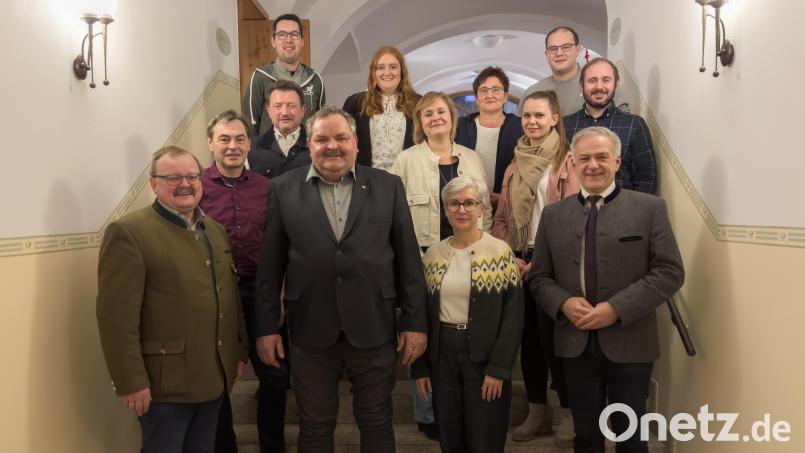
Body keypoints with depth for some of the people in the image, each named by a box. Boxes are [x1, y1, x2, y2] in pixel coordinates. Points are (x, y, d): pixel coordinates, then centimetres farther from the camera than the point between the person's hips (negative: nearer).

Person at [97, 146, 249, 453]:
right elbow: (117, 317, -16)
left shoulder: (216, 230, 11)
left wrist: (240, 352, 14)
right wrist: (131, 381, -17)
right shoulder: (128, 232, -12)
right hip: (165, 382, -6)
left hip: (215, 376, 7)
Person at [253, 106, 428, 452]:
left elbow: (408, 258, 0)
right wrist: (266, 326, 0)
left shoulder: (388, 186, 1)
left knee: (377, 425, 15)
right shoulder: (284, 189, 1)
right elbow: (270, 264, 2)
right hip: (310, 333, 0)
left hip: (374, 330, 0)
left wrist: (415, 321, -1)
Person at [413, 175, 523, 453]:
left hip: (485, 357, -3)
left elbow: (513, 315, -8)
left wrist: (498, 368, -12)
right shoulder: (433, 255, 4)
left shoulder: (500, 252, -7)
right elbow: (423, 313, 8)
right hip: (442, 355, 3)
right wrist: (420, 367, 5)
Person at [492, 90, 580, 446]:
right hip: (518, 264, 6)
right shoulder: (515, 165, 13)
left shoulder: (567, 162, -5)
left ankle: (569, 413, 17)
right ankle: (537, 412, 26)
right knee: (528, 338, 11)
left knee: (552, 337, -3)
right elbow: (501, 219, 13)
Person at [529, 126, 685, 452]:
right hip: (575, 343, 2)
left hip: (629, 343, -2)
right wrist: (564, 303, -15)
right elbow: (539, 277, 6)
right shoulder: (553, 215, 6)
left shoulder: (650, 208, -3)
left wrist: (617, 309, -18)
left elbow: (670, 272, -8)